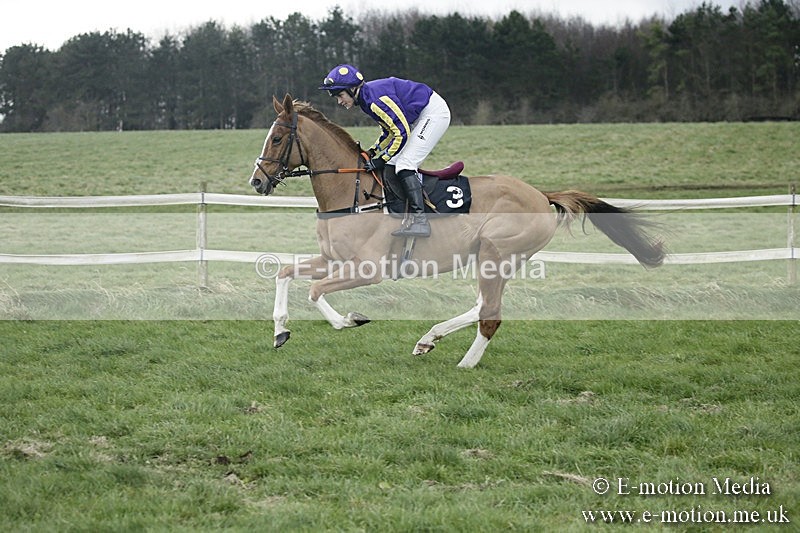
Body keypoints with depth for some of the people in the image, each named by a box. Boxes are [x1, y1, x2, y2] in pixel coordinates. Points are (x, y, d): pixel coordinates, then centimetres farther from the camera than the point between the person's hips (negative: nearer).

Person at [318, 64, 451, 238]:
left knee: (404, 165, -18)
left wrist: (382, 159, -18)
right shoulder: (366, 99, 6)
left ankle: (419, 220, -24)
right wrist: (372, 152, 3)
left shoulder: (376, 98, -25)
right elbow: (390, 130, 14)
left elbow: (401, 132, -24)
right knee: (391, 165, 8)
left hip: (434, 112, -11)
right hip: (419, 116, 11)